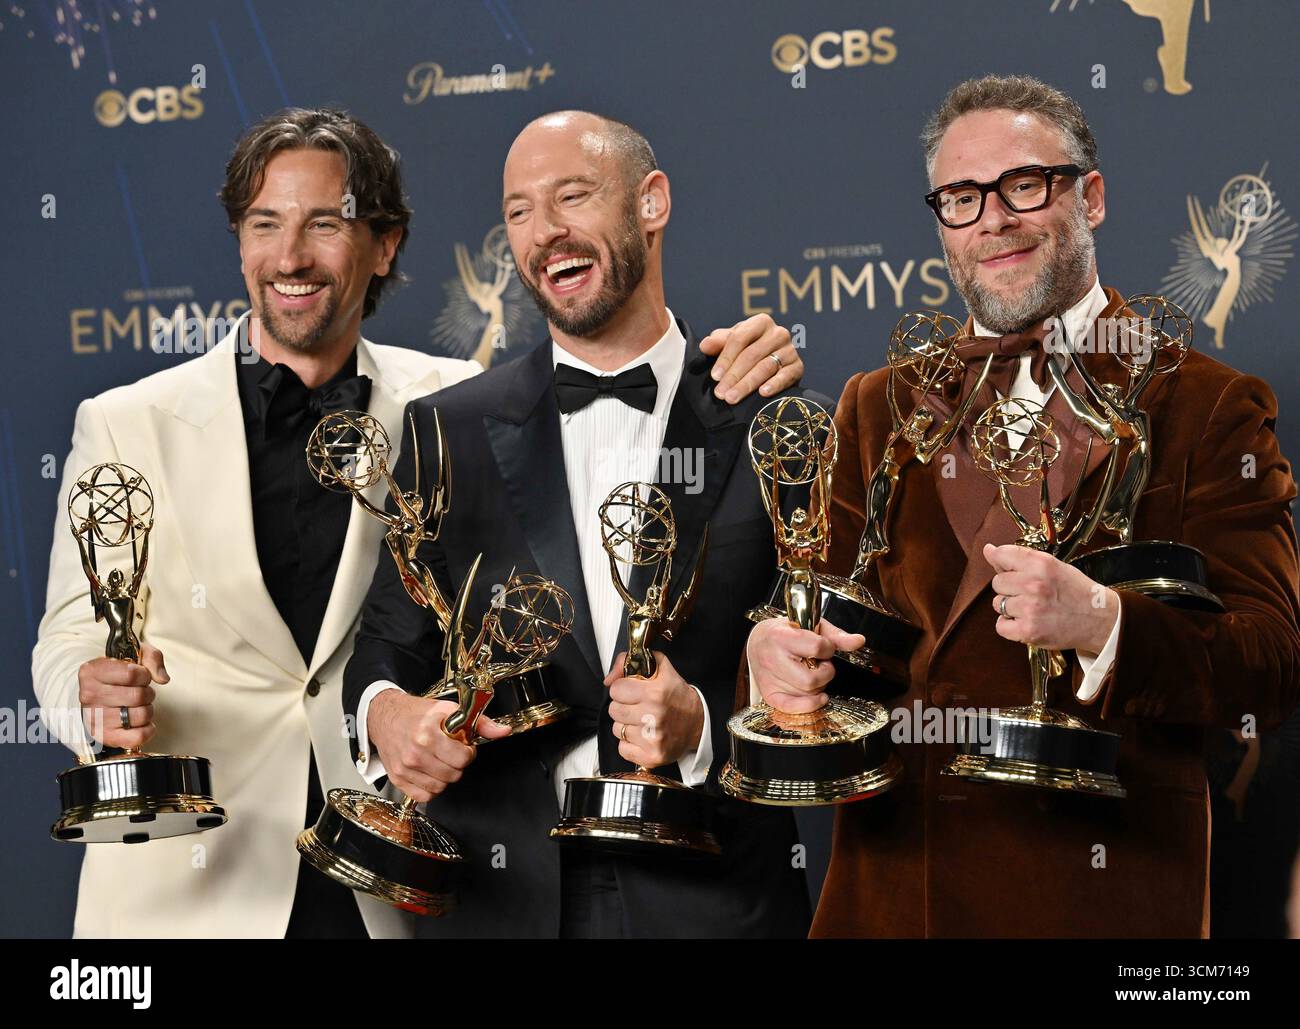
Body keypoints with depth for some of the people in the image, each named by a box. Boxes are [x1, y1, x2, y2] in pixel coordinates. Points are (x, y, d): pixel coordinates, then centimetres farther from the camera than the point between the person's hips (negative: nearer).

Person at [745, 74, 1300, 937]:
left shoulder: (1208, 406, -2)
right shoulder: (877, 407, 12)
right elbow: (819, 600, 10)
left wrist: (1101, 623, -28)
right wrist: (776, 648, -14)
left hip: (1097, 893, -3)